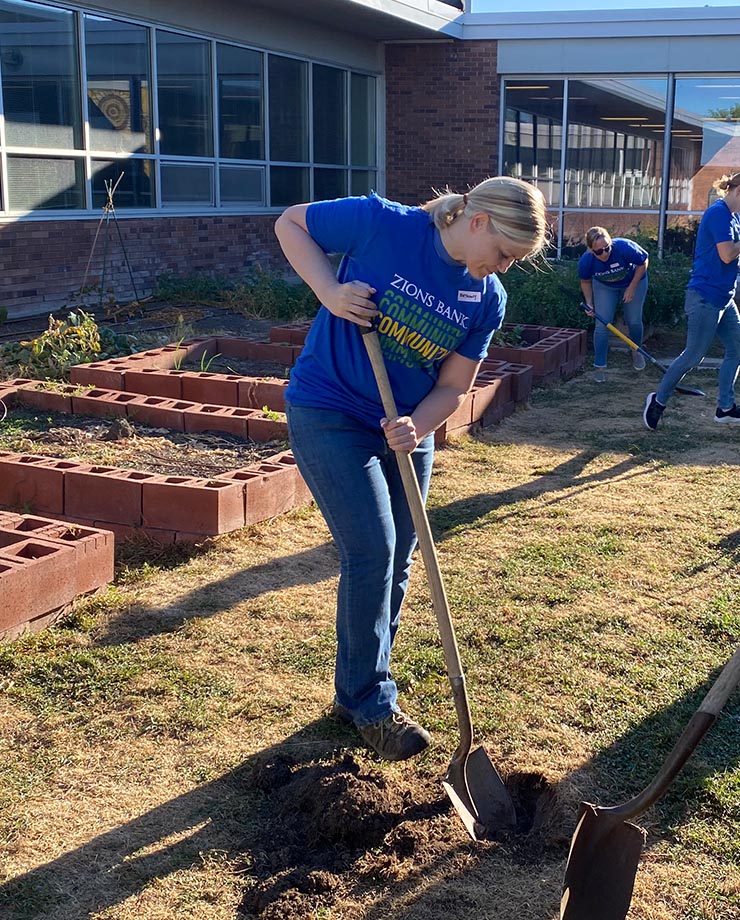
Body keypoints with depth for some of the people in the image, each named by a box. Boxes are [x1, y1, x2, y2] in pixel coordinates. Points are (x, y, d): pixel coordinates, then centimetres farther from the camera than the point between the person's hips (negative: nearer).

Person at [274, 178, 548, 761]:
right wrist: (330, 292, -21)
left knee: (396, 565, 10)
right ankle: (371, 703, 5)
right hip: (329, 416, -6)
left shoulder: (489, 299, -5)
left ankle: (355, 692, 28)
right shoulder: (382, 224, -19)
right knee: (372, 550, -12)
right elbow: (290, 223, -7)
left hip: (407, 431, 6)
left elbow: (453, 387, -1)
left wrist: (415, 427, -22)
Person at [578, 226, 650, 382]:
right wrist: (589, 303, -18)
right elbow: (586, 282, -8)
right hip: (604, 286, 1)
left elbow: (643, 263, -18)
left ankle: (636, 351, 36)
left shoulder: (625, 247, -39)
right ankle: (599, 366, 3)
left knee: (634, 321, 5)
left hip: (634, 281, -1)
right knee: (602, 325, -8)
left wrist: (632, 288, -18)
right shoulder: (586, 261, -31)